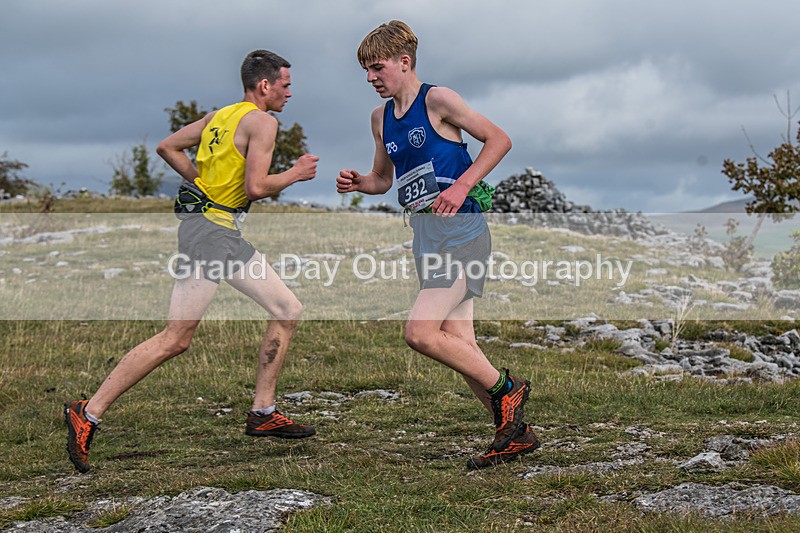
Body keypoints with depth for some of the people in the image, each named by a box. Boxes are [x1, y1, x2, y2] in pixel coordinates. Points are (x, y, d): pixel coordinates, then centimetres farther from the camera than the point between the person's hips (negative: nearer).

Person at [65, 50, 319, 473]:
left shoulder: (220, 115, 17)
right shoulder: (261, 121, -9)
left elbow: (167, 147, 19)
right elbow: (256, 188, -18)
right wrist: (295, 174, -2)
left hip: (225, 232, 10)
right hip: (209, 228, -10)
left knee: (287, 311, 11)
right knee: (175, 339, -12)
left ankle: (262, 414, 13)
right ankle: (87, 413, -8)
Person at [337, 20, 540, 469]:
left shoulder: (437, 99, -8)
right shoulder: (381, 117, 15)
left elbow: (499, 139, -9)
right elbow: (383, 179, 26)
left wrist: (461, 186, -19)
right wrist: (358, 183, 4)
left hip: (461, 231, -8)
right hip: (426, 238, 8)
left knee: (420, 332, -18)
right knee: (458, 344, 6)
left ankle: (506, 388, 0)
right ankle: (515, 432, 15)